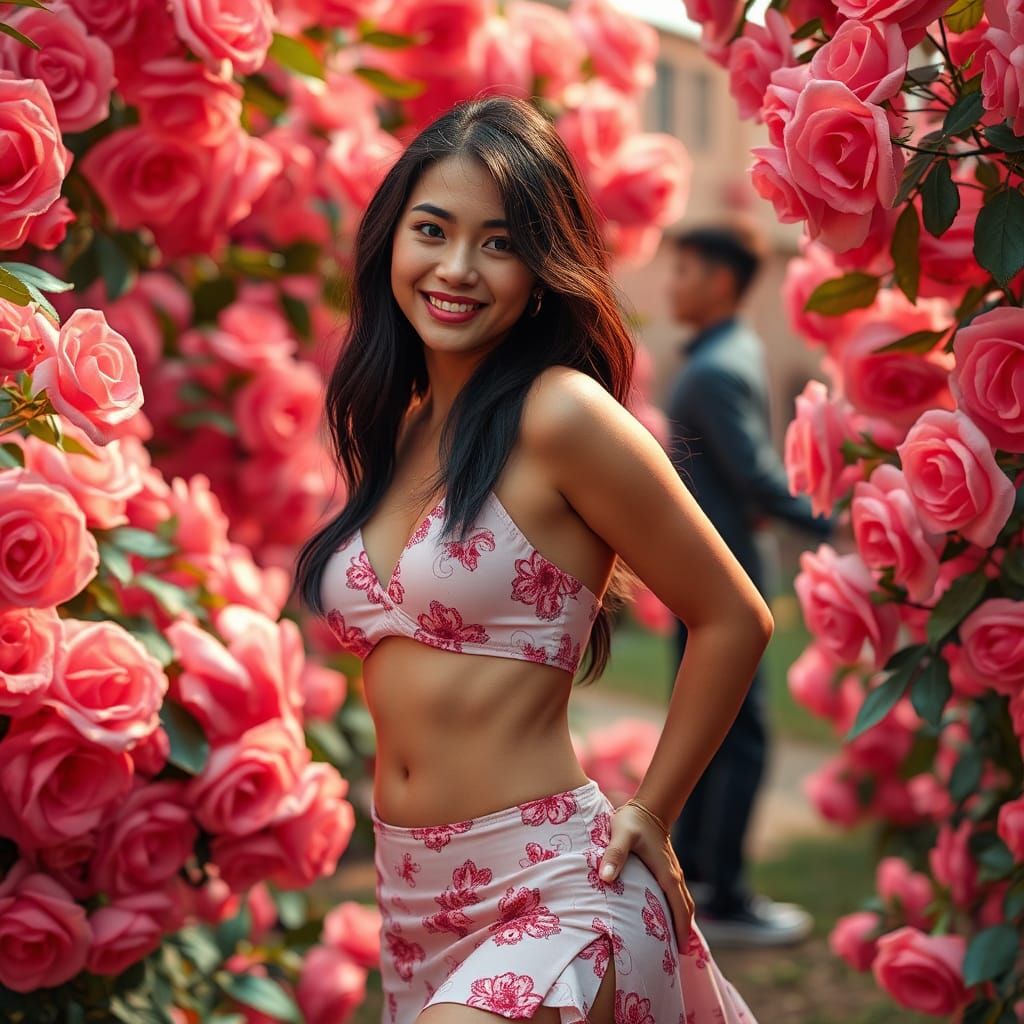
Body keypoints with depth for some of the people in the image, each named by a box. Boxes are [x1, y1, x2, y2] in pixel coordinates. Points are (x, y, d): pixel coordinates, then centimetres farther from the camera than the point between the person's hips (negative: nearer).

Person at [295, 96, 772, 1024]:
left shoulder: (558, 415, -13)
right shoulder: (394, 432, 9)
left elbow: (733, 620, -9)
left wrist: (649, 816, -2)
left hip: (552, 891, -7)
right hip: (412, 897, 7)